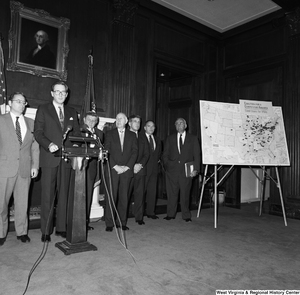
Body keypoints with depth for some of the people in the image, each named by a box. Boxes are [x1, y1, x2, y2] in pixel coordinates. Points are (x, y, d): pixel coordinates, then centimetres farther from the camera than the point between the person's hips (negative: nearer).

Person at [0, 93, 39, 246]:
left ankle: (22, 232, 19)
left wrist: (35, 165, 4)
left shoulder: (30, 123, 14)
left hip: (25, 169, 2)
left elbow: (35, 146, 11)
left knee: (22, 202, 6)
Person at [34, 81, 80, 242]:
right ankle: (46, 230, 8)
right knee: (47, 195, -1)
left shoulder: (72, 112, 18)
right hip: (50, 158, -3)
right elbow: (38, 132, -2)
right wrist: (49, 144, -18)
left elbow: (77, 134, 17)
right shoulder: (43, 109, 7)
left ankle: (61, 227, 16)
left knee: (64, 194, 7)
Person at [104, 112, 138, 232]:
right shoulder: (109, 134, 9)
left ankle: (122, 222, 12)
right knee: (111, 196, -3)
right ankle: (109, 223, 5)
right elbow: (107, 151, 1)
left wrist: (127, 166, -7)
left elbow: (134, 152, 6)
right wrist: (115, 166, -10)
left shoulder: (132, 135, 13)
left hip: (126, 170, 1)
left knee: (124, 197, 3)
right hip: (112, 170, -1)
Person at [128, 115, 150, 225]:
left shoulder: (142, 137, 18)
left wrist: (140, 164, -4)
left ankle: (139, 217, 12)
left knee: (140, 194, 3)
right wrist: (132, 166, -11)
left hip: (140, 169, 4)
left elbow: (147, 153, 12)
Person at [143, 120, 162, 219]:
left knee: (152, 191, 7)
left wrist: (158, 160, 10)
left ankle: (150, 212, 14)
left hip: (154, 168, 6)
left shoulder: (157, 140, 18)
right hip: (144, 167, -5)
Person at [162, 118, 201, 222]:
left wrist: (195, 169, -6)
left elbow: (197, 155, 5)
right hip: (172, 171, 1)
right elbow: (165, 155, 13)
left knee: (185, 194, 3)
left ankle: (186, 216, 16)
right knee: (172, 194, 2)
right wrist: (167, 165, -1)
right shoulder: (170, 139, 14)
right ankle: (170, 214, 14)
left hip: (186, 171, -1)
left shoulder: (193, 139, 10)